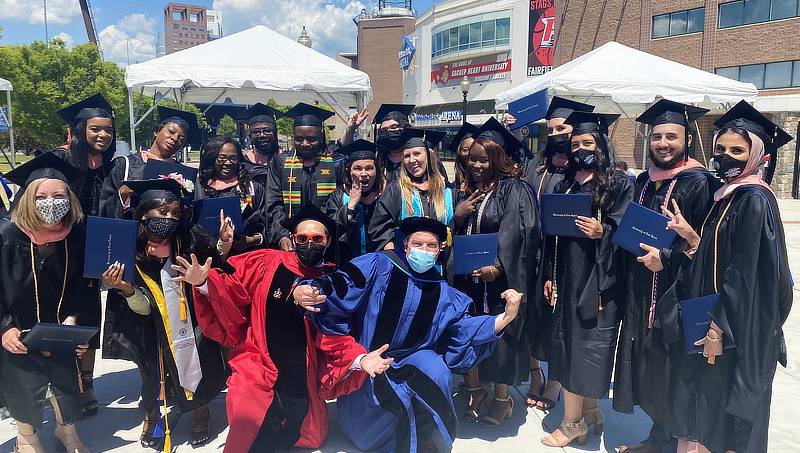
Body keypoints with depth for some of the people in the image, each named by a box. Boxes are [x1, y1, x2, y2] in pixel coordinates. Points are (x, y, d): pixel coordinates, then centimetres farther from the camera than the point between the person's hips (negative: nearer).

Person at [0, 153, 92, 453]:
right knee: (25, 386, 8)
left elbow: (81, 285, -1)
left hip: (58, 329, 3)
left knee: (67, 381, 12)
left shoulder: (77, 237, -14)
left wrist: (72, 319, -11)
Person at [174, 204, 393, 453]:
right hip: (257, 366, -2)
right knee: (248, 422, -25)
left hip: (302, 376, 3)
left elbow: (335, 338, -2)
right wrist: (204, 282, -23)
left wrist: (360, 359, -18)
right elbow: (230, 292, -4)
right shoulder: (266, 263, -5)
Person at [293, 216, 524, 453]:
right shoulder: (378, 266, -9)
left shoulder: (442, 293, 5)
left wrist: (506, 317, -13)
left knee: (436, 372, -27)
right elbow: (336, 289, -18)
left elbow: (466, 331, 0)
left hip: (412, 358, 3)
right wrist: (304, 291, -40)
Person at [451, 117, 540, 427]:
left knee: (499, 335, 2)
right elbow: (456, 233, 16)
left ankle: (502, 398, 19)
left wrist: (497, 266, -30)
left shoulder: (515, 190, -8)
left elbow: (514, 233, -19)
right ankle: (476, 390, 25)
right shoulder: (468, 190, 13)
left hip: (500, 277, -6)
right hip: (468, 275, 6)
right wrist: (458, 216, -5)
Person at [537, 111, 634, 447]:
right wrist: (548, 275, 7)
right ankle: (588, 412, 23)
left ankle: (574, 421, 13)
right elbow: (551, 235, 13)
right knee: (567, 346, 8)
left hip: (598, 280, -5)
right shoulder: (564, 186, 13)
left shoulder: (619, 186, -1)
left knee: (589, 346, 0)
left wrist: (602, 232, -27)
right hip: (566, 277, 6)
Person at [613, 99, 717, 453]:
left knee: (666, 370, 4)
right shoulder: (644, 181, 10)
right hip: (640, 291, 7)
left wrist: (665, 256, -24)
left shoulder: (699, 183, -10)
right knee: (644, 368, 15)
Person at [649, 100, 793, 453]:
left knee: (726, 414, 5)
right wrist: (689, 236, -3)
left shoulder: (755, 199, -16)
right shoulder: (727, 196, 10)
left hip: (737, 332, -9)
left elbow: (745, 273, -21)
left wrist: (719, 326, -20)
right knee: (704, 409, 18)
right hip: (712, 321, 9)